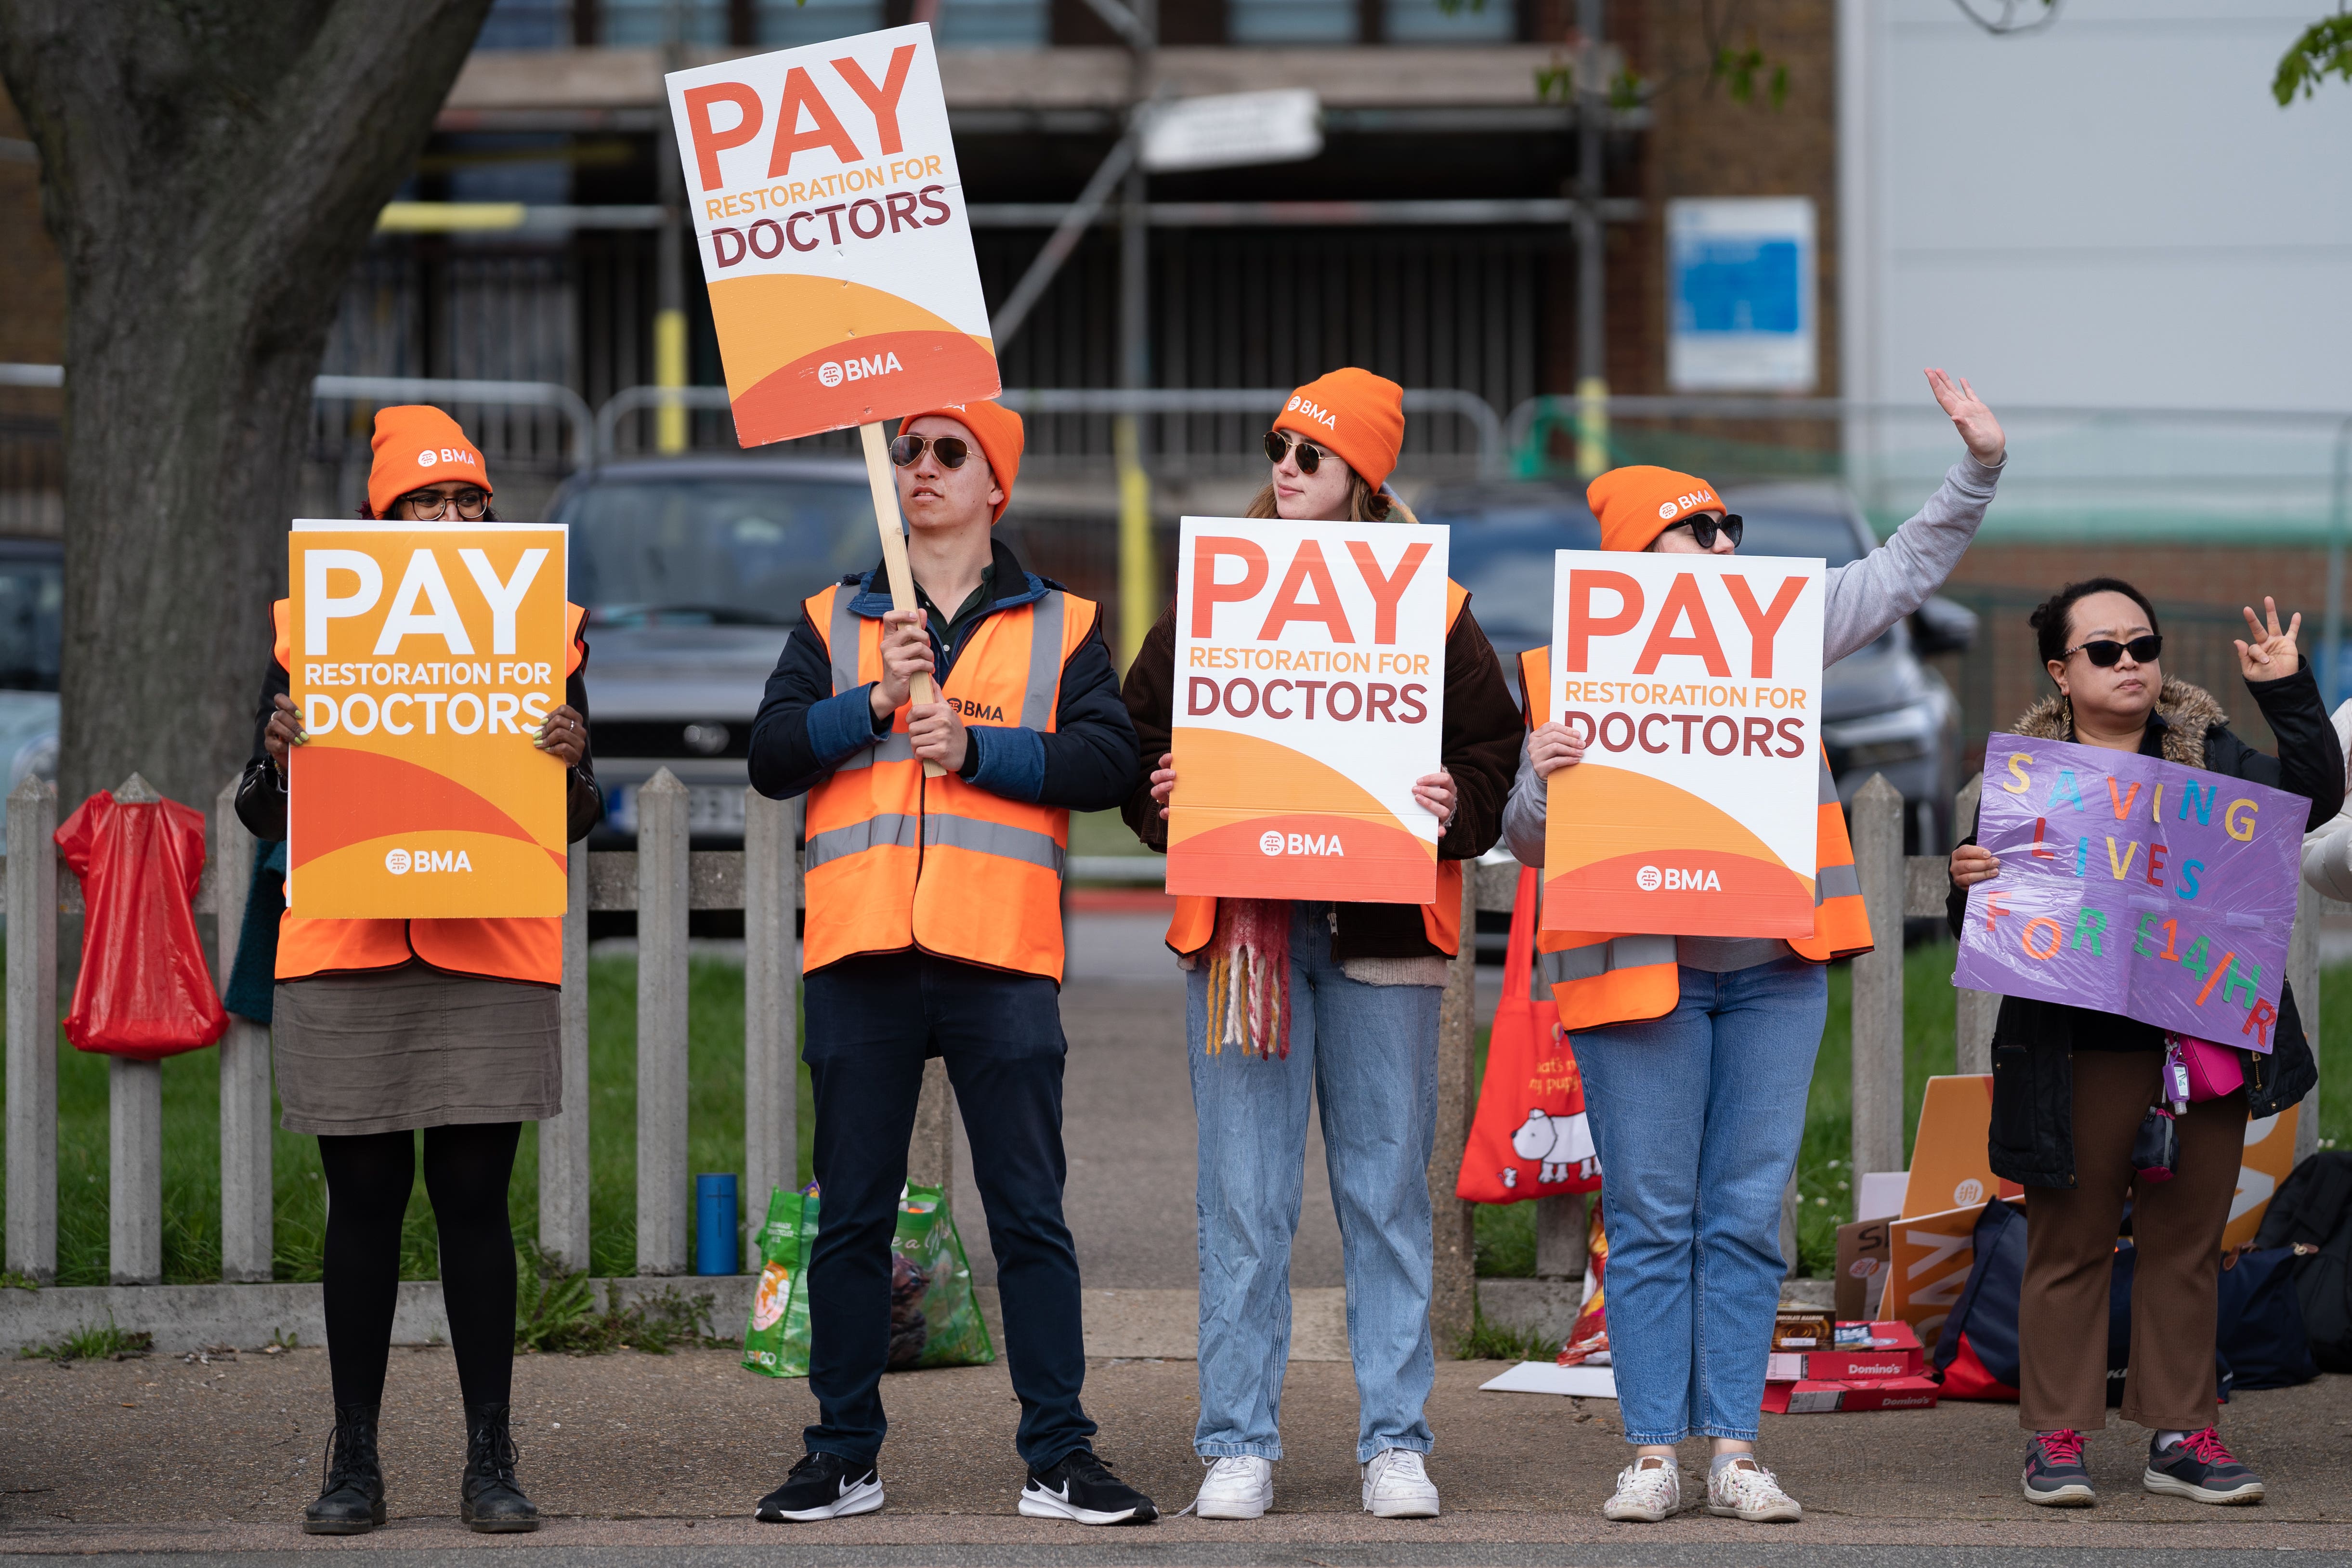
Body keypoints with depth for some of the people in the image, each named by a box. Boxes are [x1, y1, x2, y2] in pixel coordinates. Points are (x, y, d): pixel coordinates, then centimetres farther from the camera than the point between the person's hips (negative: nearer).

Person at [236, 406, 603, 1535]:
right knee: (363, 1203, 1)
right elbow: (264, 817, 10)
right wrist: (278, 757, -11)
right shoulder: (309, 625, 9)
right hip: (342, 955, 0)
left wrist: (570, 762, -9)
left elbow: (578, 822, 12)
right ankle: (353, 1460, 5)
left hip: (491, 958, 0)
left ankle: (490, 1460, 2)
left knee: (474, 1200, -3)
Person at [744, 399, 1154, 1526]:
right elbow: (771, 756, 2)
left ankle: (1060, 1457, 1)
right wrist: (876, 703, -10)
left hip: (1001, 954, -1)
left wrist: (975, 749, -12)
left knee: (1030, 1217, -2)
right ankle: (844, 1456, 11)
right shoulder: (832, 623, 15)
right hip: (861, 948, 2)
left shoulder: (1061, 625, 11)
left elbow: (1106, 761, -3)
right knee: (852, 1217, 5)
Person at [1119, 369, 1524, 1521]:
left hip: (1380, 933, 0)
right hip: (1239, 920, 1)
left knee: (1387, 1189, 4)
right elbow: (1141, 730, 14)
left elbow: (1491, 746, 8)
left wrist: (1455, 803, -12)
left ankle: (1395, 1444, 10)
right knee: (1244, 1197, -1)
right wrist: (1160, 795, -6)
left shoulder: (1431, 610, 5)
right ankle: (1239, 1446, 4)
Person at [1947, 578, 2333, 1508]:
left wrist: (2287, 693, -2)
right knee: (2070, 1243, 2)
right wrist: (1968, 886, -19)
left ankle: (2180, 1435, 14)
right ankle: (2056, 1438, 9)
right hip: (2081, 1054, -3)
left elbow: (2314, 796, 5)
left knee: (2188, 1245, 7)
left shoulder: (2208, 755, 9)